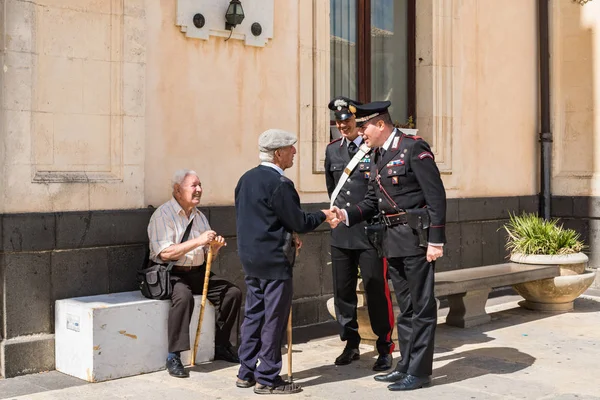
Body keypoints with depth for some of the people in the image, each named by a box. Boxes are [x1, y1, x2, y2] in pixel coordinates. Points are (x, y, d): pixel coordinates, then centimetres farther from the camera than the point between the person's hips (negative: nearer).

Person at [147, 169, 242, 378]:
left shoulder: (199, 216, 15)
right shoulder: (163, 215, -9)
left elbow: (206, 253, 21)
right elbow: (165, 253, -21)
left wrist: (215, 245, -3)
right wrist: (197, 241, -25)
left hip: (197, 271, 7)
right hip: (171, 273, -7)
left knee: (233, 292, -8)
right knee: (184, 296, -36)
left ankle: (221, 346, 6)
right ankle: (173, 357, -28)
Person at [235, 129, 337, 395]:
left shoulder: (246, 179, 8)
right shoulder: (279, 183, -18)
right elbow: (299, 222, -15)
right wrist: (323, 216, 3)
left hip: (250, 258, 9)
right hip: (274, 261, -9)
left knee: (253, 314, 15)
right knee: (274, 319, 1)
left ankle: (246, 373, 22)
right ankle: (267, 379, 8)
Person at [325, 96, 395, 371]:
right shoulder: (332, 150, 11)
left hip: (370, 233, -5)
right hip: (341, 233, 5)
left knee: (377, 291, -1)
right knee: (343, 291, 10)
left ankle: (384, 349, 12)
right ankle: (351, 344, 25)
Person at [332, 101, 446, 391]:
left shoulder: (414, 148, -12)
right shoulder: (377, 157, 14)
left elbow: (436, 195, -15)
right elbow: (372, 202, 15)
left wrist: (436, 241, -18)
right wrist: (346, 214, -3)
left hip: (416, 238, -8)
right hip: (393, 240, 8)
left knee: (421, 306, 1)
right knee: (405, 307, 16)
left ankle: (419, 371, 9)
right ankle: (406, 365, 25)